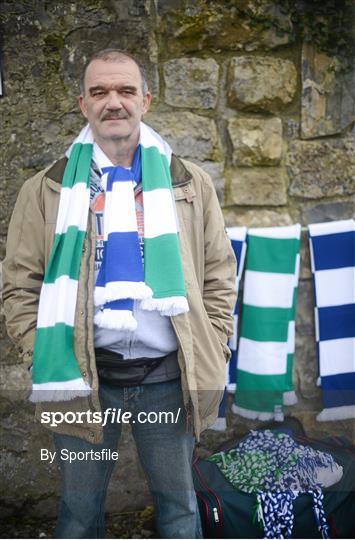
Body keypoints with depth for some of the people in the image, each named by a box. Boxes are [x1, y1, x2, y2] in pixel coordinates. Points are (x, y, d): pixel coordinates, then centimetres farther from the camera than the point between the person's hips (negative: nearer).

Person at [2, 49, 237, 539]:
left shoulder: (190, 184, 6)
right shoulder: (48, 190, 3)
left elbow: (220, 276, 7)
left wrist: (211, 356, 0)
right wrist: (45, 357, -8)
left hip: (168, 374, 1)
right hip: (83, 377, 0)